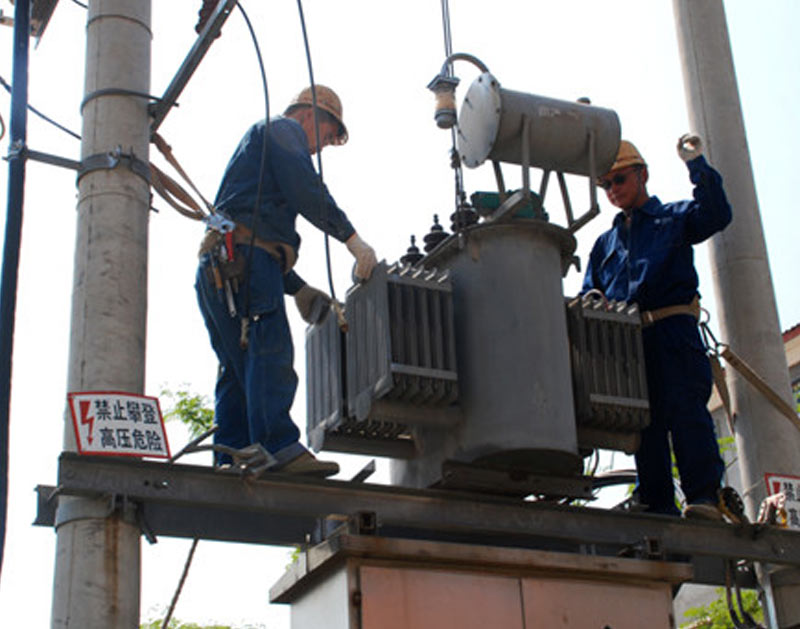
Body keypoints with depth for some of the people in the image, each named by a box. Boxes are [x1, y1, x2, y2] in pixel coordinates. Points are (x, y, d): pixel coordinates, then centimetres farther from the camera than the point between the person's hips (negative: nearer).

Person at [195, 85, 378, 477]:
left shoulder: (258, 140, 38)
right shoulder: (283, 130, 9)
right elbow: (307, 191, -11)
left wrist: (298, 289, 28)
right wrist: (352, 239, -13)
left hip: (219, 268, 10)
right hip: (243, 257, -10)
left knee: (238, 369, 3)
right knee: (270, 353, -20)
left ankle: (231, 463, -4)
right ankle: (281, 451, -30)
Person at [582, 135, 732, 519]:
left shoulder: (674, 218, 15)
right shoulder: (605, 243, 28)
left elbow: (716, 216, -5)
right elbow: (590, 295, 24)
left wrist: (696, 164, -7)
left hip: (673, 327, -5)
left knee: (686, 407, -17)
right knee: (646, 418, -1)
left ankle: (703, 497, -21)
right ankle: (658, 504, -1)